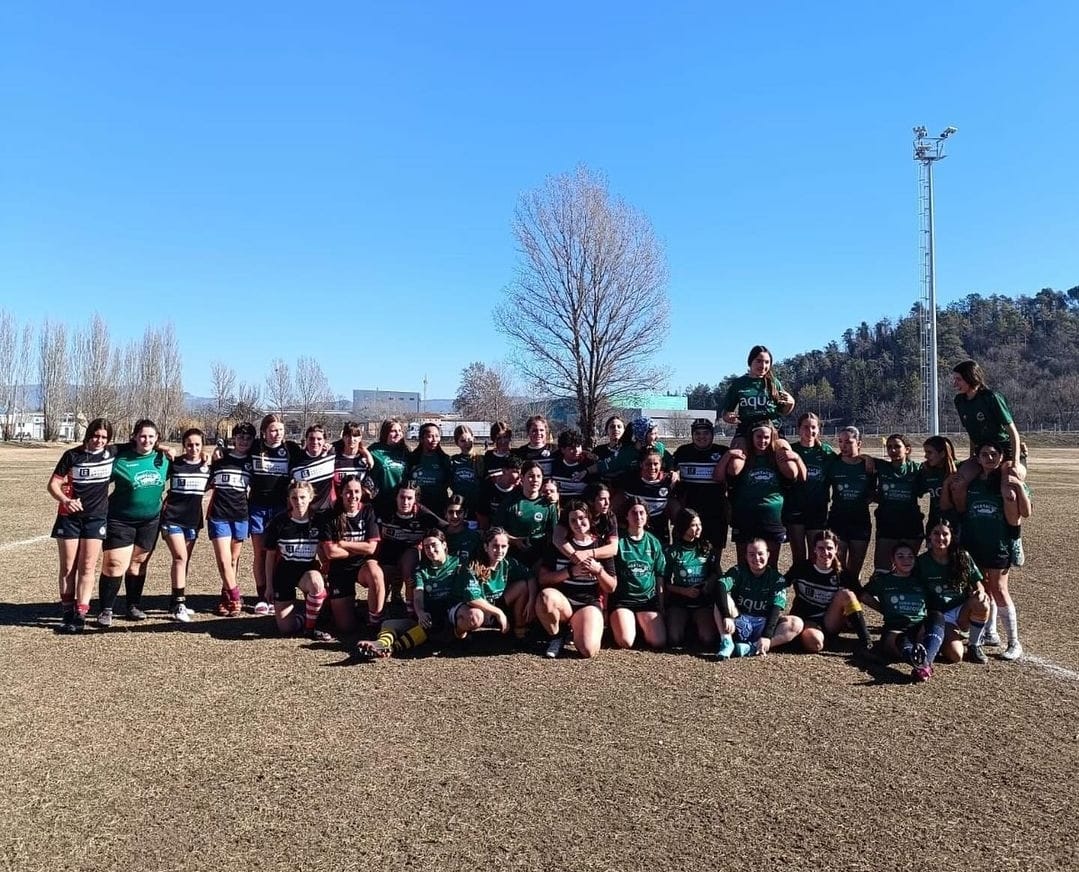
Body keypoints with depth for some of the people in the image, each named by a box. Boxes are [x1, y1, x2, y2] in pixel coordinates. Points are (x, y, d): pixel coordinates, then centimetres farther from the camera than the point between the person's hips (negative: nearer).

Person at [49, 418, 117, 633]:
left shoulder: (113, 453, 0)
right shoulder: (72, 455, -4)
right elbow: (53, 484, -3)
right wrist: (65, 500, -22)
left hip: (96, 517, 0)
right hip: (70, 516, 0)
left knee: (87, 568, -1)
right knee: (68, 567, 7)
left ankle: (80, 614, 2)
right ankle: (67, 612, 18)